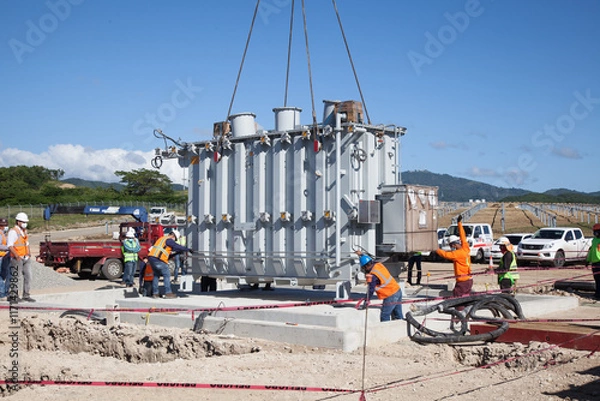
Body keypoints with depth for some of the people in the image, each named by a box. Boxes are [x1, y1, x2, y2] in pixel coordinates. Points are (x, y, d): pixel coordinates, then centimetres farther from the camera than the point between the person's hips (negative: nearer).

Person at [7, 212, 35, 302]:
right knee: (16, 277, -1)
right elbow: (10, 245, -17)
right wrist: (17, 255, -26)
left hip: (26, 258, 8)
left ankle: (26, 295, 11)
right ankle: (14, 296, 8)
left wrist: (29, 252, 11)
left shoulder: (24, 231, 16)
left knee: (28, 276, 5)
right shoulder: (13, 231, -10)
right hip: (17, 259, -8)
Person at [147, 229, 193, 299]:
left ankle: (155, 293, 16)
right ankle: (168, 293, -7)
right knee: (167, 275, -3)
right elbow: (177, 247, -6)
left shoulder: (161, 238, 25)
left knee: (156, 275, 18)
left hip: (151, 257, 9)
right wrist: (188, 249, 2)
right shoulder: (169, 240, -3)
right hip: (158, 259, -9)